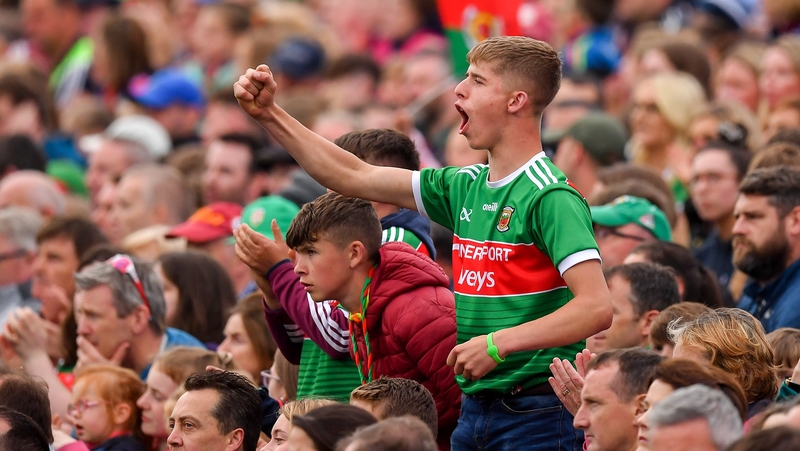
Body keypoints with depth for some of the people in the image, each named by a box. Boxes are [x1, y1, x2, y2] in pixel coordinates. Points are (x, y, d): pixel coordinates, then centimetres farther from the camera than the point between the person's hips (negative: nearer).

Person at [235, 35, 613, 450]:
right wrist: (268, 113, 15)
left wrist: (499, 342, -26)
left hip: (536, 415, -8)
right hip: (473, 410, 8)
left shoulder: (550, 198, -14)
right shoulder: (465, 187, 11)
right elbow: (355, 178, 18)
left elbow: (596, 307, -23)